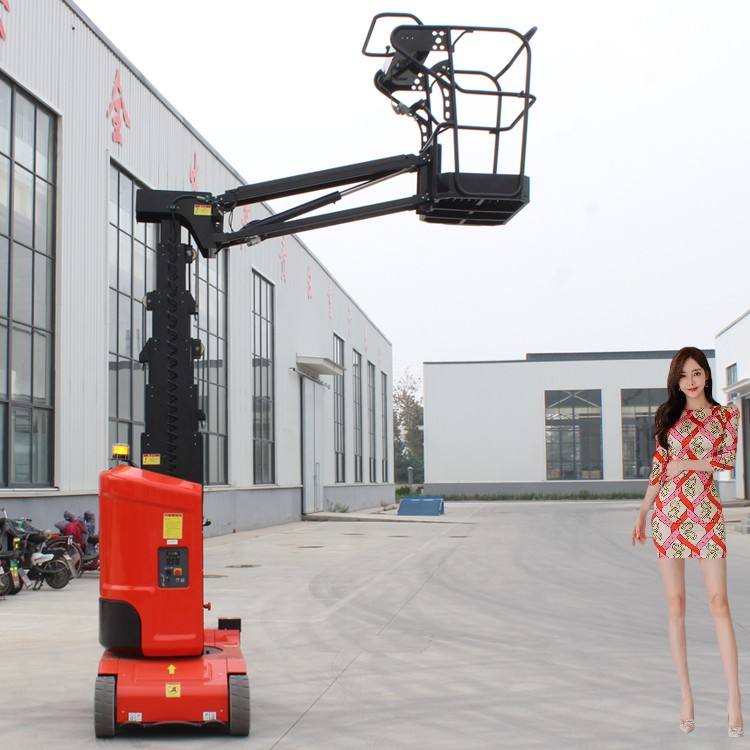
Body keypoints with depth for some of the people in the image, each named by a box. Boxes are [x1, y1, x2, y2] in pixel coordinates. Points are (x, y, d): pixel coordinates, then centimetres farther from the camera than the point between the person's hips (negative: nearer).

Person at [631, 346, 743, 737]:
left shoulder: (725, 414, 6)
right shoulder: (668, 415, 11)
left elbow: (729, 459, -5)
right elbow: (658, 469, 11)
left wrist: (687, 463, -9)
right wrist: (641, 513, 8)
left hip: (706, 513, -2)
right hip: (669, 512, 2)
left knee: (718, 601, -8)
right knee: (675, 604, 1)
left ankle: (734, 698, -8)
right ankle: (685, 695, 6)